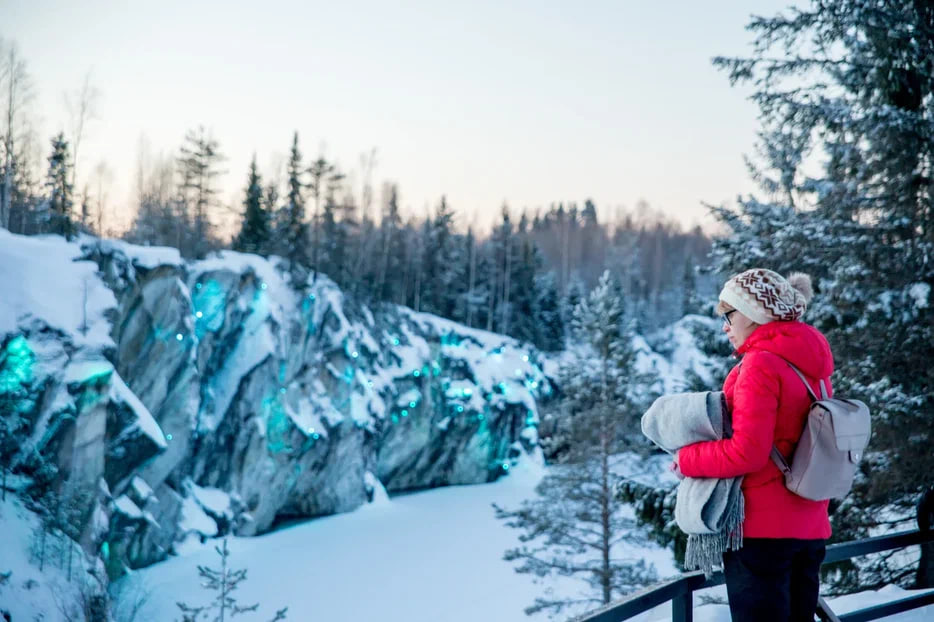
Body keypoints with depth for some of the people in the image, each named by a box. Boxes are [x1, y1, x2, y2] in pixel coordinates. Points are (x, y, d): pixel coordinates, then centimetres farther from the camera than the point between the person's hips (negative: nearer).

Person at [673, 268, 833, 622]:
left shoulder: (761, 364, -15)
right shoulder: (811, 366, 11)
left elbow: (747, 452, -21)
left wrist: (688, 460, -8)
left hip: (762, 526, -8)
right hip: (810, 526, 8)